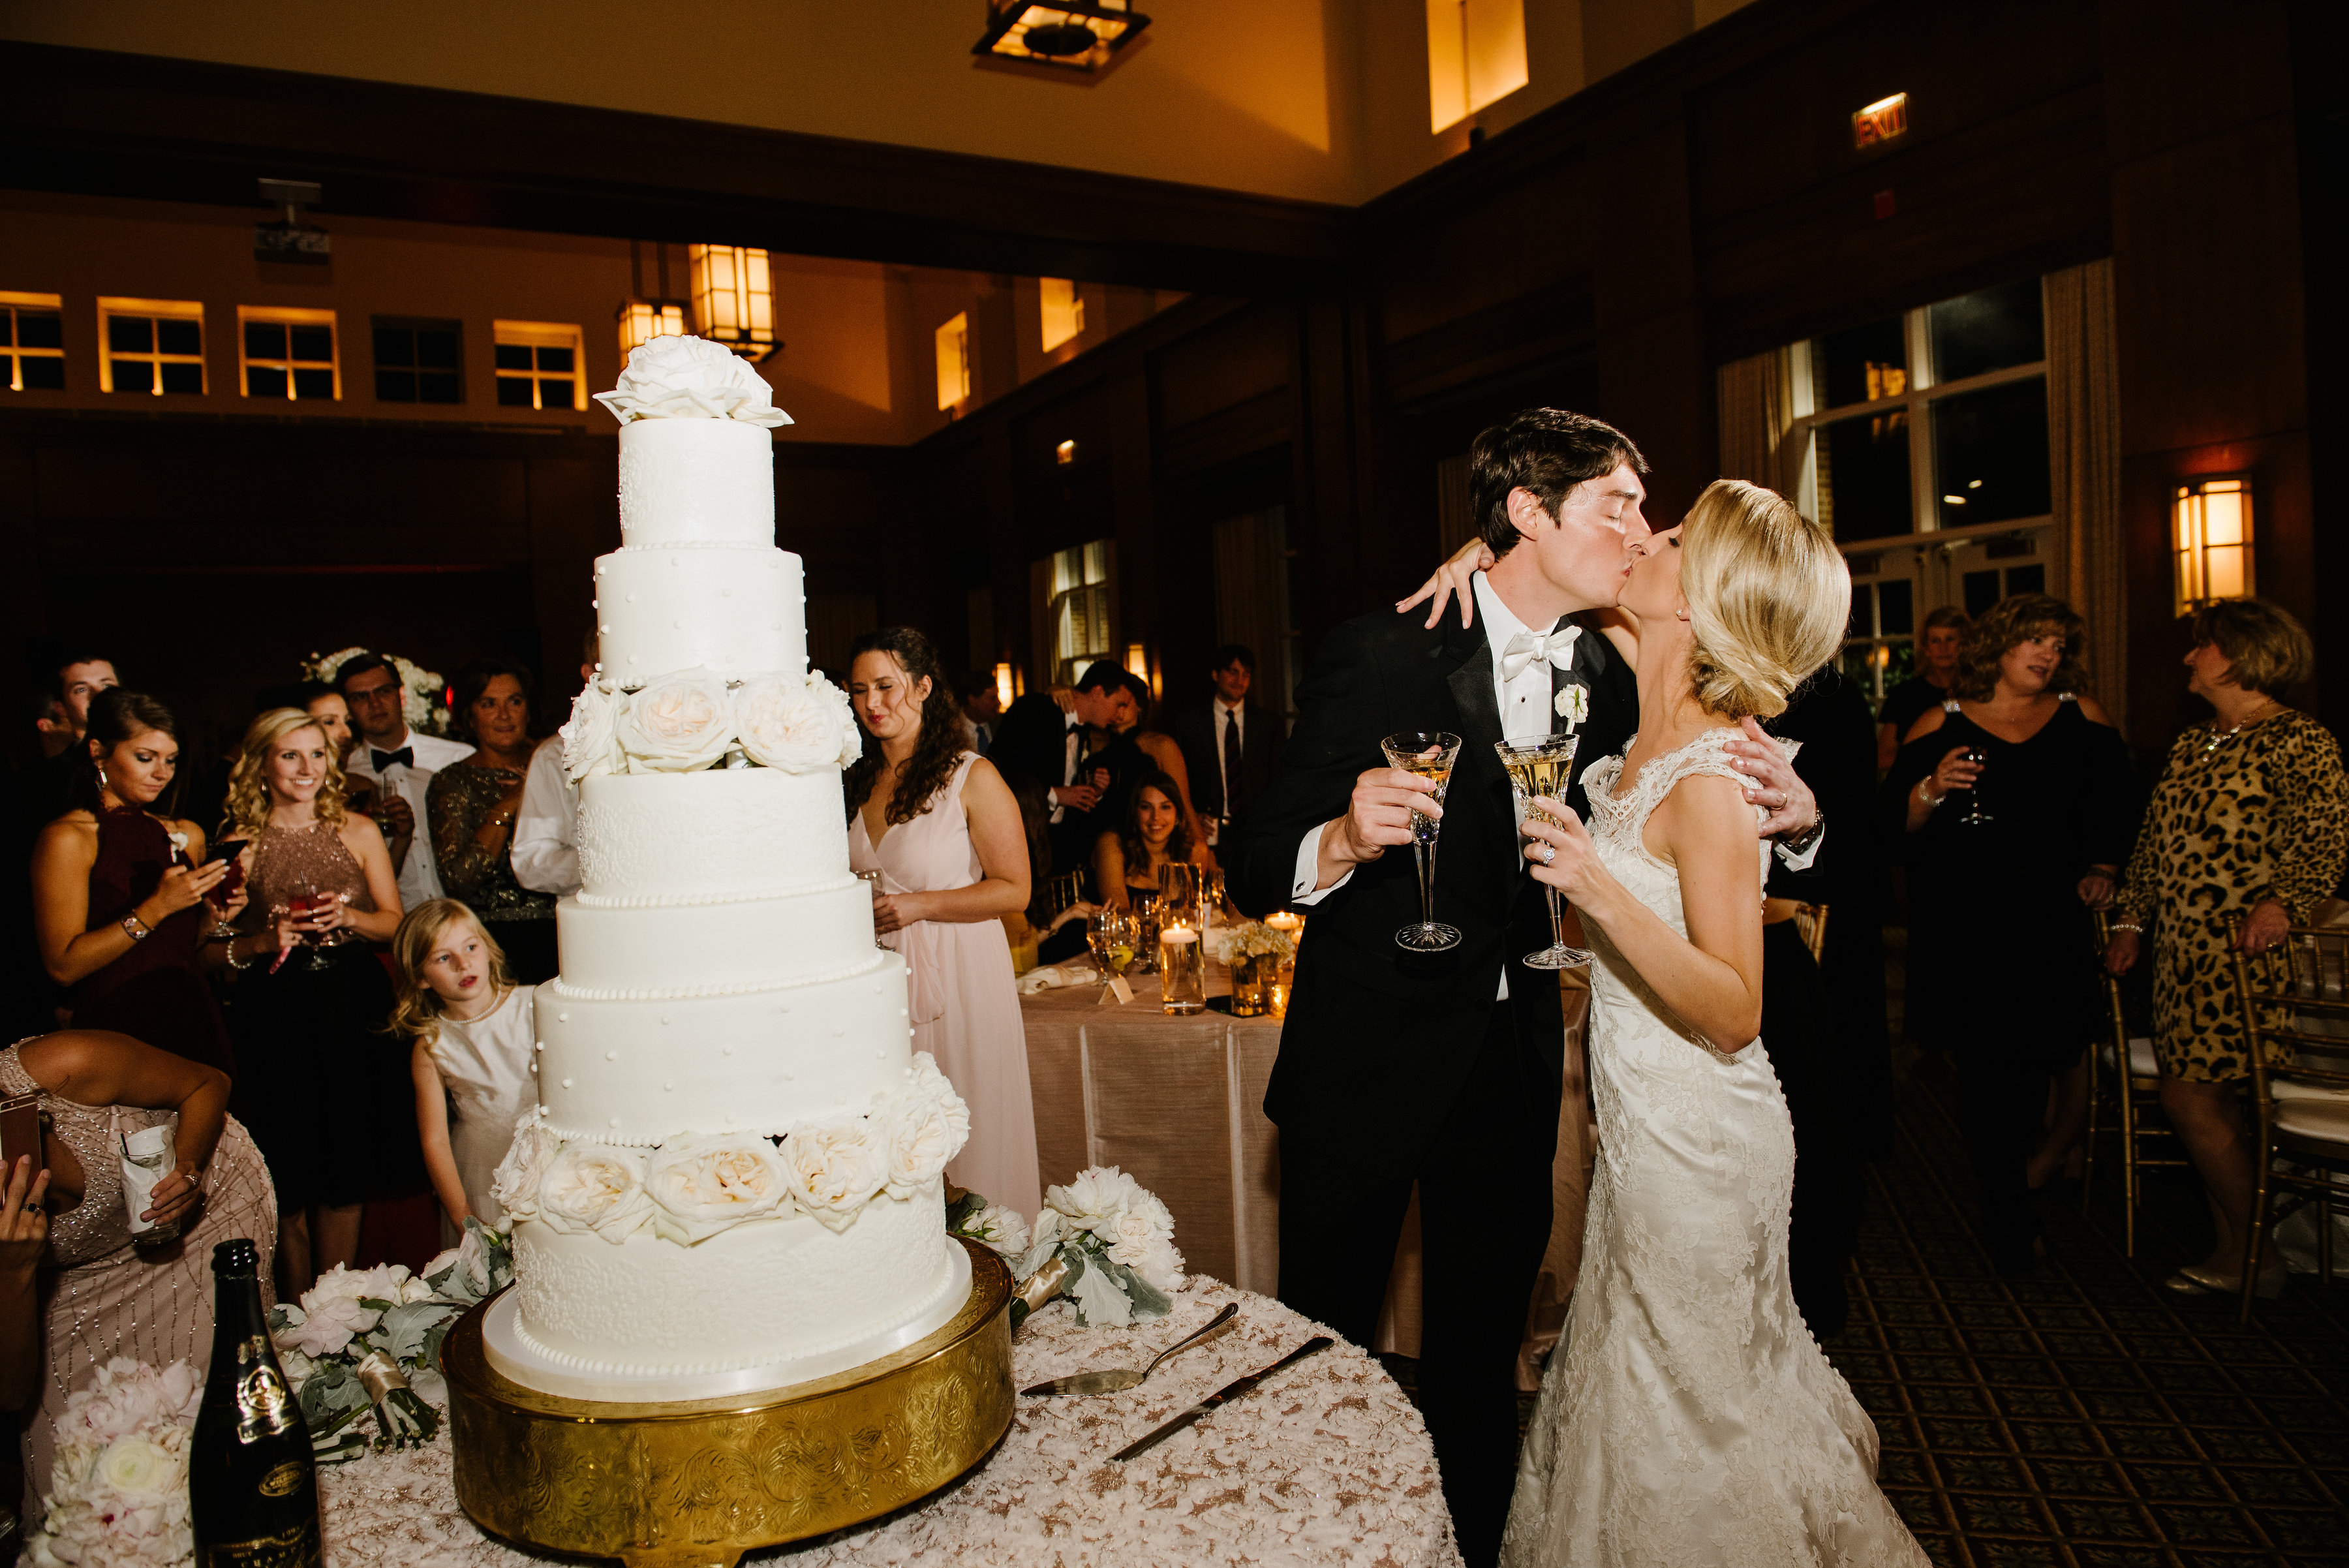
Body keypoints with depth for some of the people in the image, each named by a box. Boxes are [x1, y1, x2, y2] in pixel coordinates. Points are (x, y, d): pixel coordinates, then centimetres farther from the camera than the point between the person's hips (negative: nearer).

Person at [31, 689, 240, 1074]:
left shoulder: (188, 836, 12)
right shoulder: (66, 837, -4)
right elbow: (63, 966, -12)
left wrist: (212, 918, -4)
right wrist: (156, 909, -18)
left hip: (194, 1025, 5)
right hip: (114, 1035, -5)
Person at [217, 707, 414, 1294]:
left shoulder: (358, 832, 5)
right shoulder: (241, 844, -1)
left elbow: (394, 921, 7)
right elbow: (213, 948, 1)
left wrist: (347, 917, -12)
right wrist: (265, 942, -17)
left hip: (352, 1010, 2)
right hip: (275, 1020, -2)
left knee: (346, 1176, 6)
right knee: (291, 1180, 5)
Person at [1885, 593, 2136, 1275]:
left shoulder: (2082, 719, 9)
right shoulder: (1943, 726, 2)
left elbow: (2118, 808, 17)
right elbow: (1896, 825, -1)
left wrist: (2102, 871, 3)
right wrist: (1933, 787, -19)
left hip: (2054, 921, 2)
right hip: (1966, 931, -2)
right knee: (1987, 1071, 1)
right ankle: (2008, 1223, 19)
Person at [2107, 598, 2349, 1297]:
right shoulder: (2192, 744, 17)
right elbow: (2154, 841, 20)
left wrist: (2281, 900, -35)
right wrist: (2131, 919, 16)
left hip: (2243, 952, -8)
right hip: (2182, 952, 8)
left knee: (2190, 1098, -7)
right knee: (2211, 1103, 9)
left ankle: (2253, 1255, 9)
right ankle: (2232, 1252, 19)